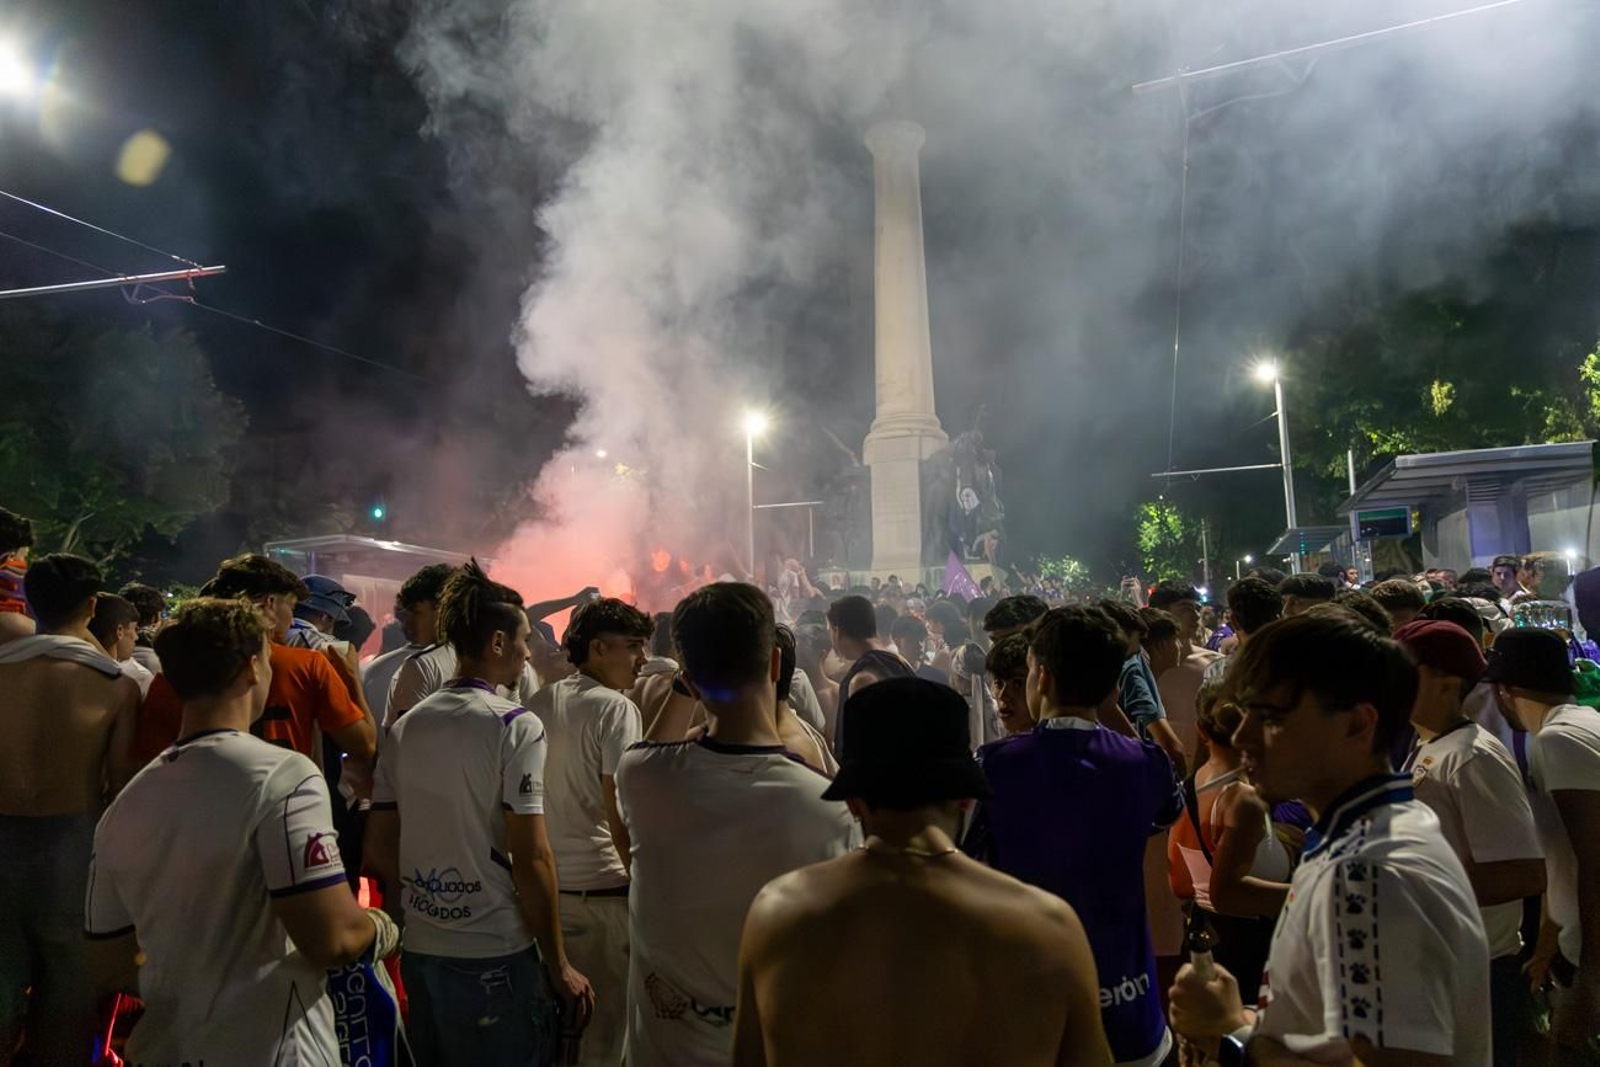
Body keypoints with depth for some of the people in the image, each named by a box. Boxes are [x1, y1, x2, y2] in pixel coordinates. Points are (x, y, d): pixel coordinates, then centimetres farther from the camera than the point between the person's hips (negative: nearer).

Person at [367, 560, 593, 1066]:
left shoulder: (405, 727, 5)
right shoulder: (516, 726, -14)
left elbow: (379, 848, 8)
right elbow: (531, 858, -17)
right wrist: (559, 966, -9)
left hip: (419, 951, 7)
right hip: (495, 956, -6)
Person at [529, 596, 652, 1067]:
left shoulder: (539, 702, 8)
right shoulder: (616, 708, -13)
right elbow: (619, 814, -18)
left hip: (545, 883, 7)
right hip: (601, 888, -7)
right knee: (605, 1027, 5)